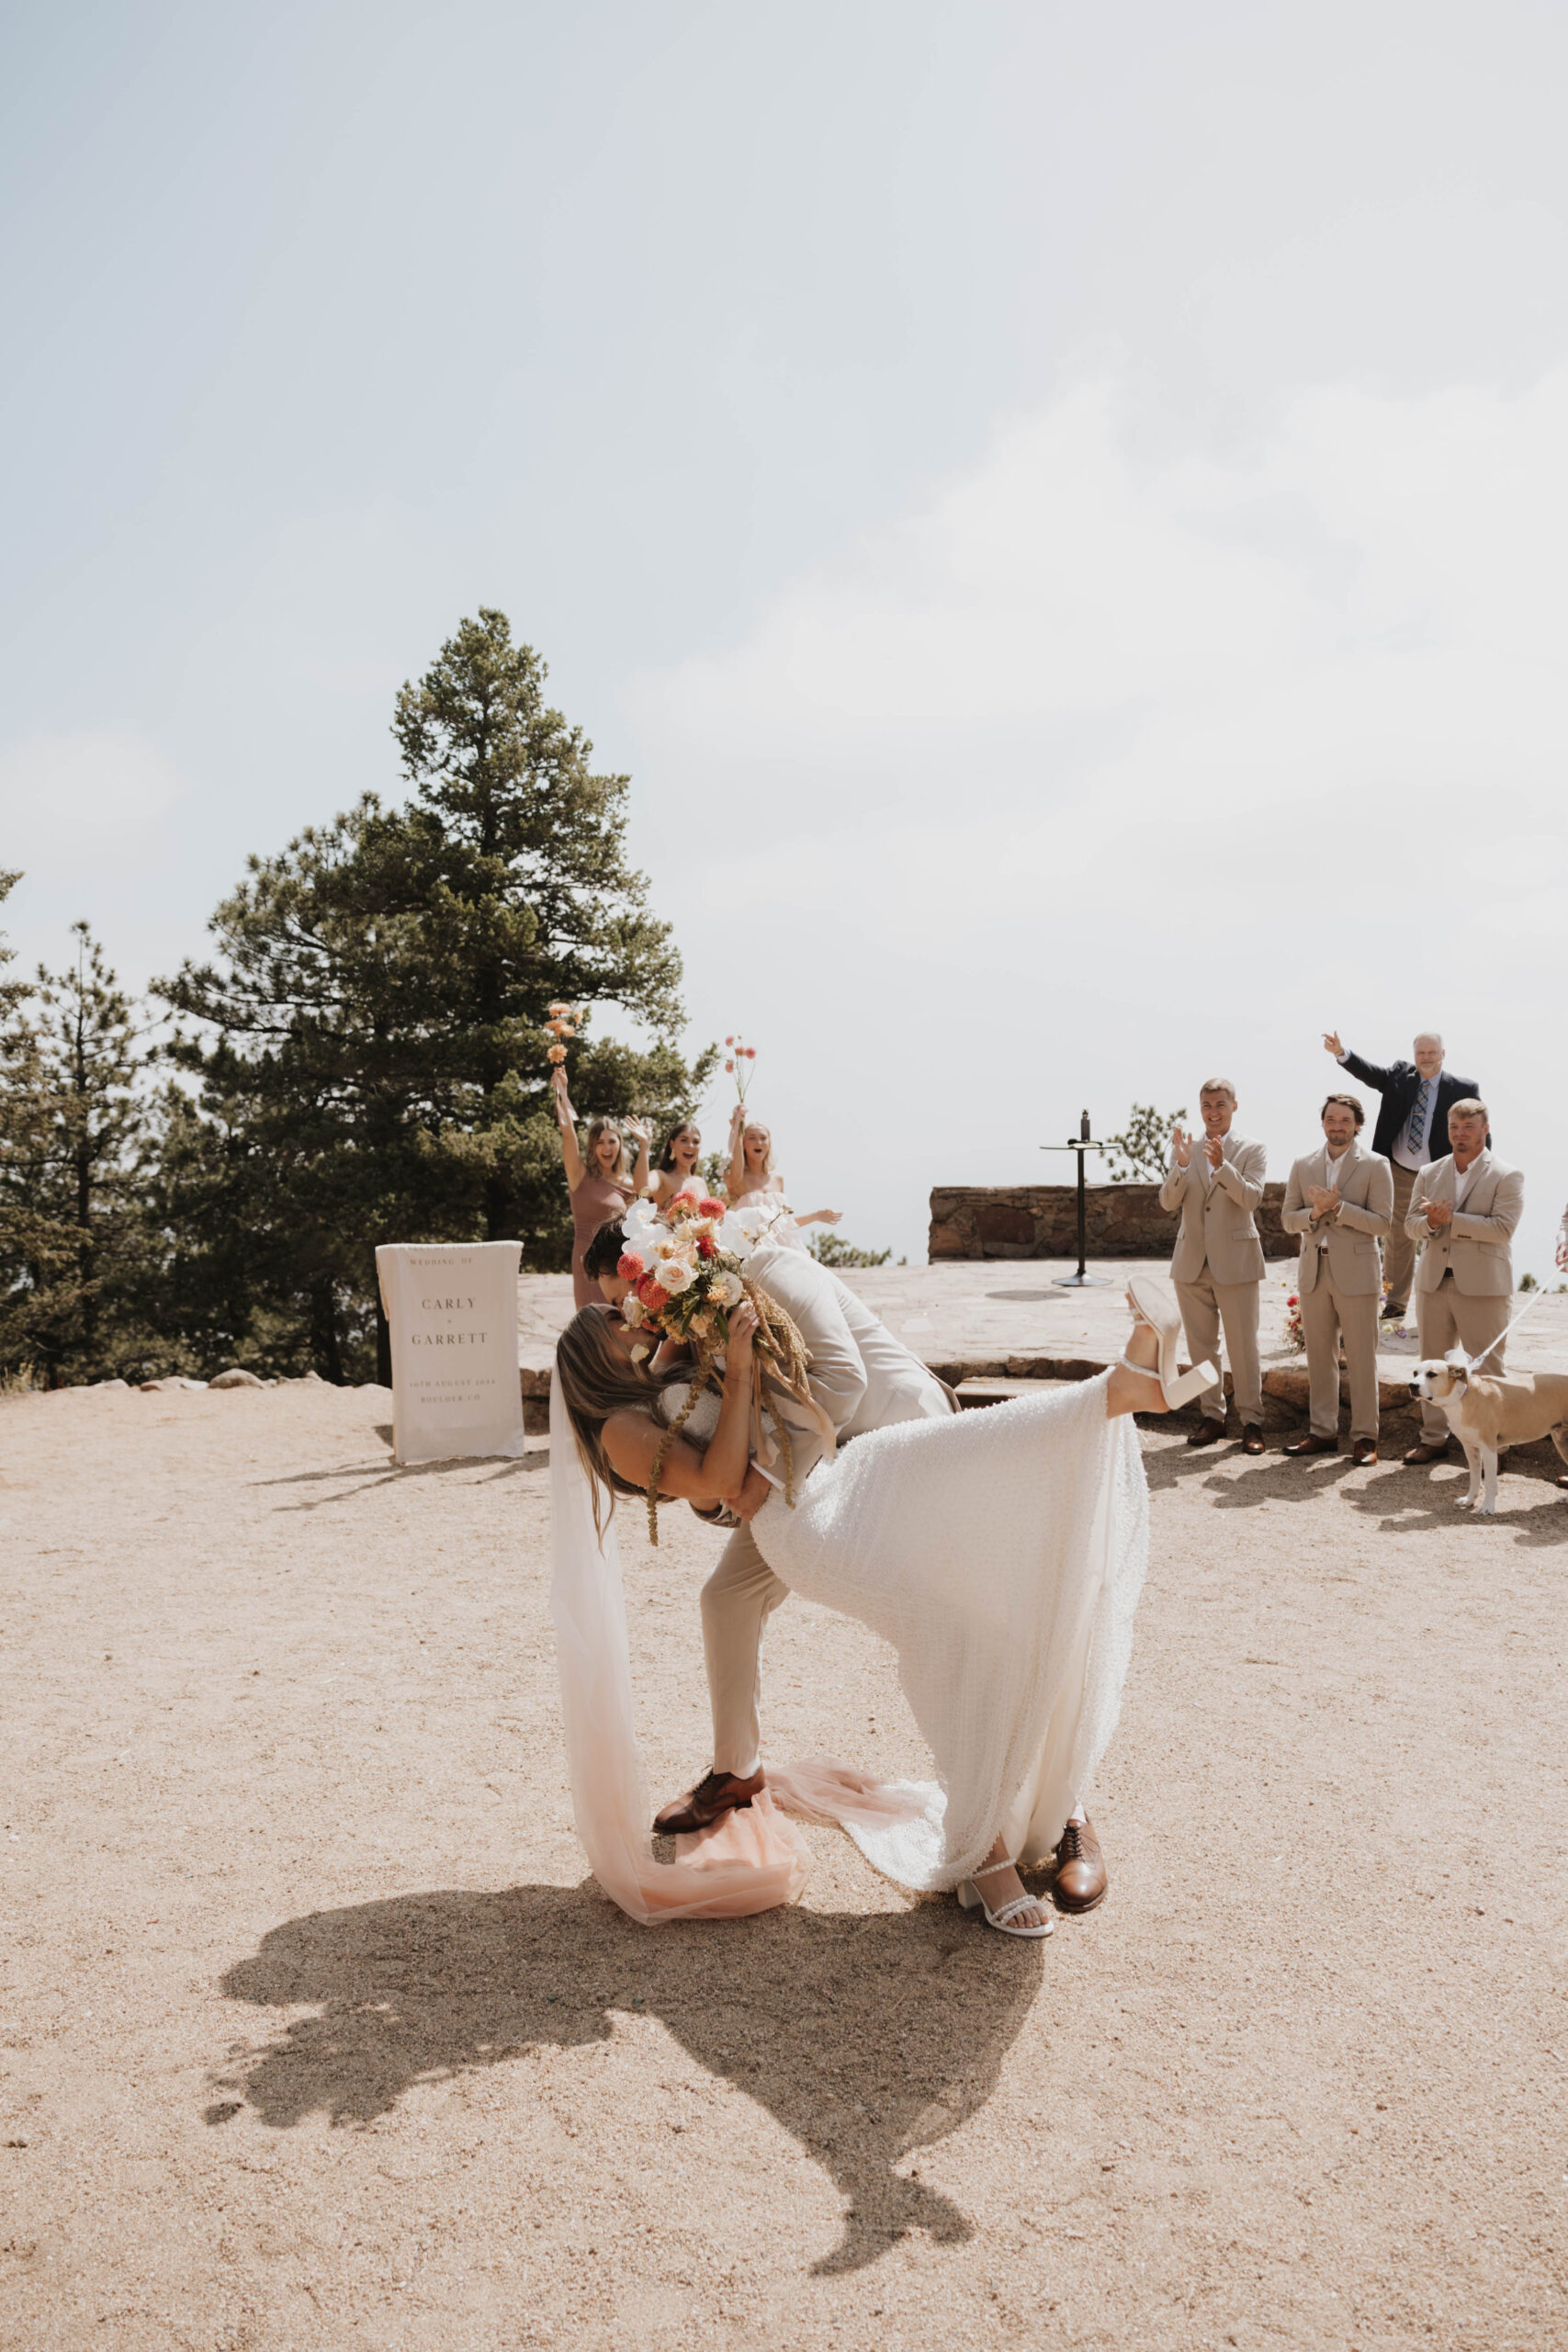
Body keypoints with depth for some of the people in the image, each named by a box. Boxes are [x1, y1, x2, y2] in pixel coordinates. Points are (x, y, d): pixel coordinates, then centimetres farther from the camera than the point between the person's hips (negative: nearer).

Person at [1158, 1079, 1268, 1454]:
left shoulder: (1251, 1150, -1)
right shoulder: (1186, 1149, 7)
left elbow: (1251, 1198, -15)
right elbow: (1168, 1202, -3)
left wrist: (1221, 1164, -29)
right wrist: (1181, 1165, -20)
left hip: (1235, 1260, -4)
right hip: (1192, 1261, 4)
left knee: (1243, 1345, -2)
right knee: (1201, 1345, 10)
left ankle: (1251, 1420, 7)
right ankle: (1212, 1415, 21)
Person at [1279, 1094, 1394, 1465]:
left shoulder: (1375, 1166, -1)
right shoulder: (1303, 1166, 10)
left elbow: (1382, 1224, -8)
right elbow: (1287, 1218, 8)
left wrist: (1338, 1206, -17)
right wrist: (1314, 1213, -11)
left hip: (1356, 1273, -4)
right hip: (1314, 1272, 4)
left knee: (1361, 1358, -2)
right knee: (1319, 1356, 8)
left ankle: (1364, 1437, 5)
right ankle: (1323, 1431, 16)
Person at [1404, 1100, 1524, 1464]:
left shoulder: (1506, 1177, -1)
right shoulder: (1429, 1174, 13)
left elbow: (1503, 1228, -14)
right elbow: (1411, 1224, 8)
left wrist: (1450, 1219, -17)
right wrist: (1431, 1221, -14)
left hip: (1482, 1285, -4)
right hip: (1434, 1282, 5)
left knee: (1485, 1367, 0)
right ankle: (1434, 1438, 18)